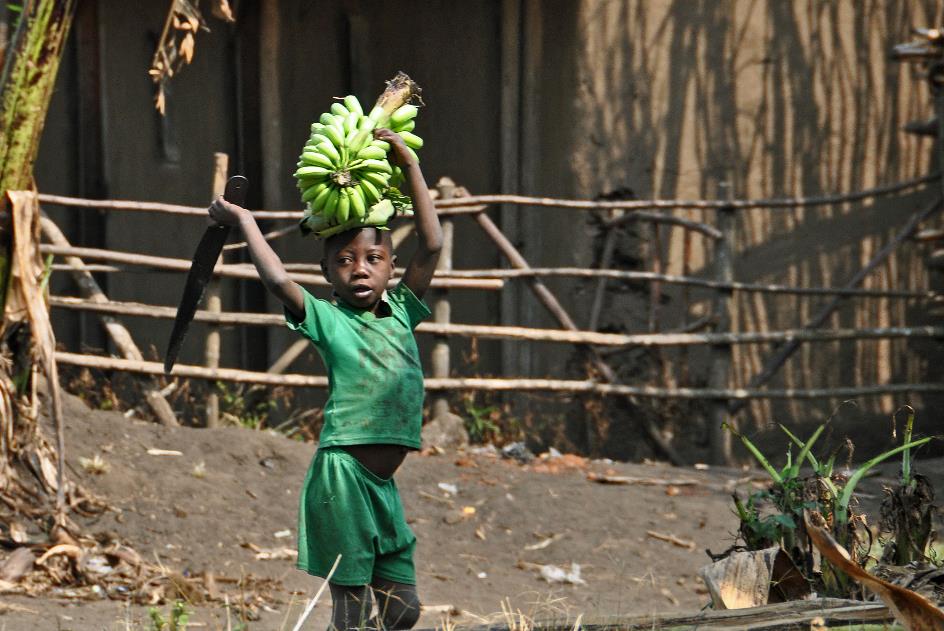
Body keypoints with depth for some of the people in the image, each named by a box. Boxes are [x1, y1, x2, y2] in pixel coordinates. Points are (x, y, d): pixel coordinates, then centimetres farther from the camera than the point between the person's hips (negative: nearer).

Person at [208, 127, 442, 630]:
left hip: (382, 482, 6)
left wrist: (409, 167, 8)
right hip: (342, 471, -6)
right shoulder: (325, 318, -1)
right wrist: (244, 222, -7)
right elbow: (277, 280, -17)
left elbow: (431, 245, 9)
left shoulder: (400, 312, 13)